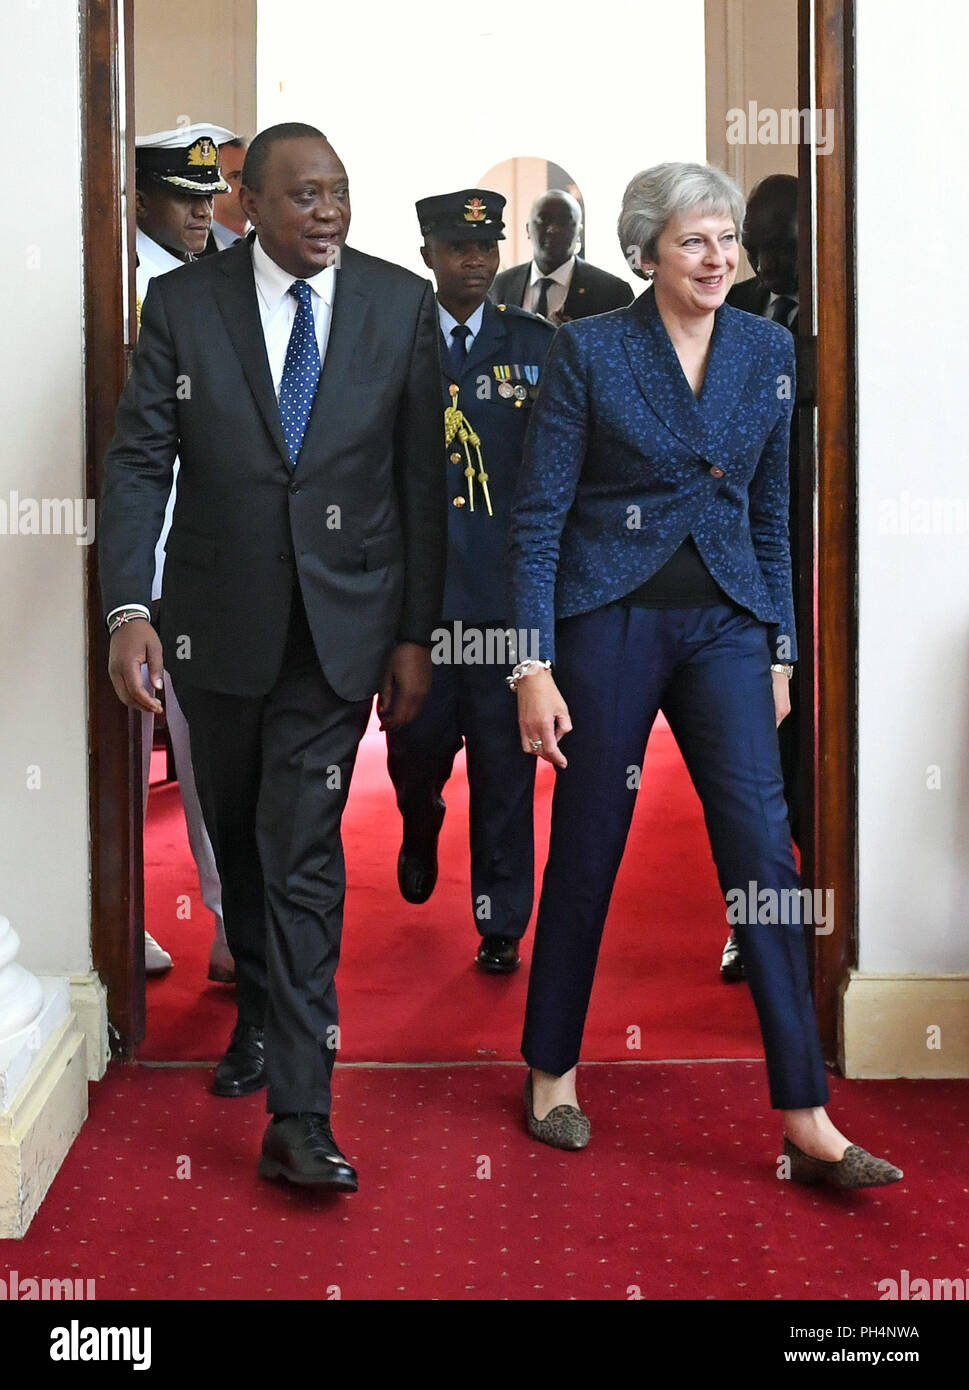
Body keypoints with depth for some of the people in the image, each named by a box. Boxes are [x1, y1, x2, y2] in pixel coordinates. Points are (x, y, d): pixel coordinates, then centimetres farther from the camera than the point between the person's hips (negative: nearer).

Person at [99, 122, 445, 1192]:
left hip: (340, 623, -1)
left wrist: (415, 632, 0)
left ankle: (298, 1115, -5)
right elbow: (139, 461, -5)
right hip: (217, 619, 2)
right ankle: (259, 1014, 41)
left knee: (302, 853, -7)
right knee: (237, 838, 17)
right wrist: (128, 608, -17)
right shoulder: (182, 304, -1)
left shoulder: (401, 305, 0)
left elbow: (422, 479, 2)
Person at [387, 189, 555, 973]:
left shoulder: (538, 344, 8)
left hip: (509, 583, 0)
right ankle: (421, 827, 40)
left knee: (505, 755, 1)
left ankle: (502, 924, 14)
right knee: (420, 739, 3)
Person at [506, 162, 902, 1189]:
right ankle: (553, 1071, 27)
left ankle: (807, 1122, -1)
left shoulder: (767, 351, 7)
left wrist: (778, 648, 11)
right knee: (586, 852, 6)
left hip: (723, 624, 3)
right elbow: (538, 516, -6)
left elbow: (769, 512, 14)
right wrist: (533, 664, -11)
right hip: (609, 621, -3)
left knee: (764, 849, -5)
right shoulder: (587, 351, -5)